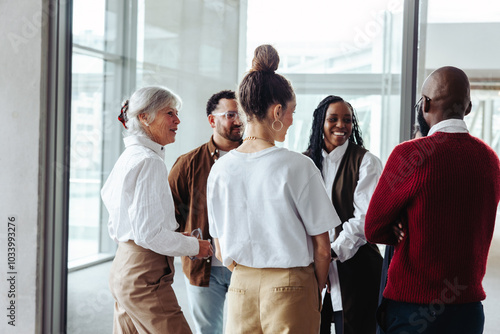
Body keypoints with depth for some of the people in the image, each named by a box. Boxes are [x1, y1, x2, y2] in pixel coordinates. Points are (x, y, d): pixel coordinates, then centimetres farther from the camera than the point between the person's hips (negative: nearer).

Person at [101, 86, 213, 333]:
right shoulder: (148, 162, -15)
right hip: (145, 275, -10)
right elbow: (148, 233, -21)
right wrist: (194, 246, -7)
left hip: (124, 266, 10)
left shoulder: (129, 156, 15)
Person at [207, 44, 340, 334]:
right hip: (290, 288, -4)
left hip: (240, 287, 4)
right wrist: (317, 292, 8)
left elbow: (221, 250, 6)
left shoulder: (220, 168, -1)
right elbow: (321, 247, -9)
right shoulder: (298, 166, -14)